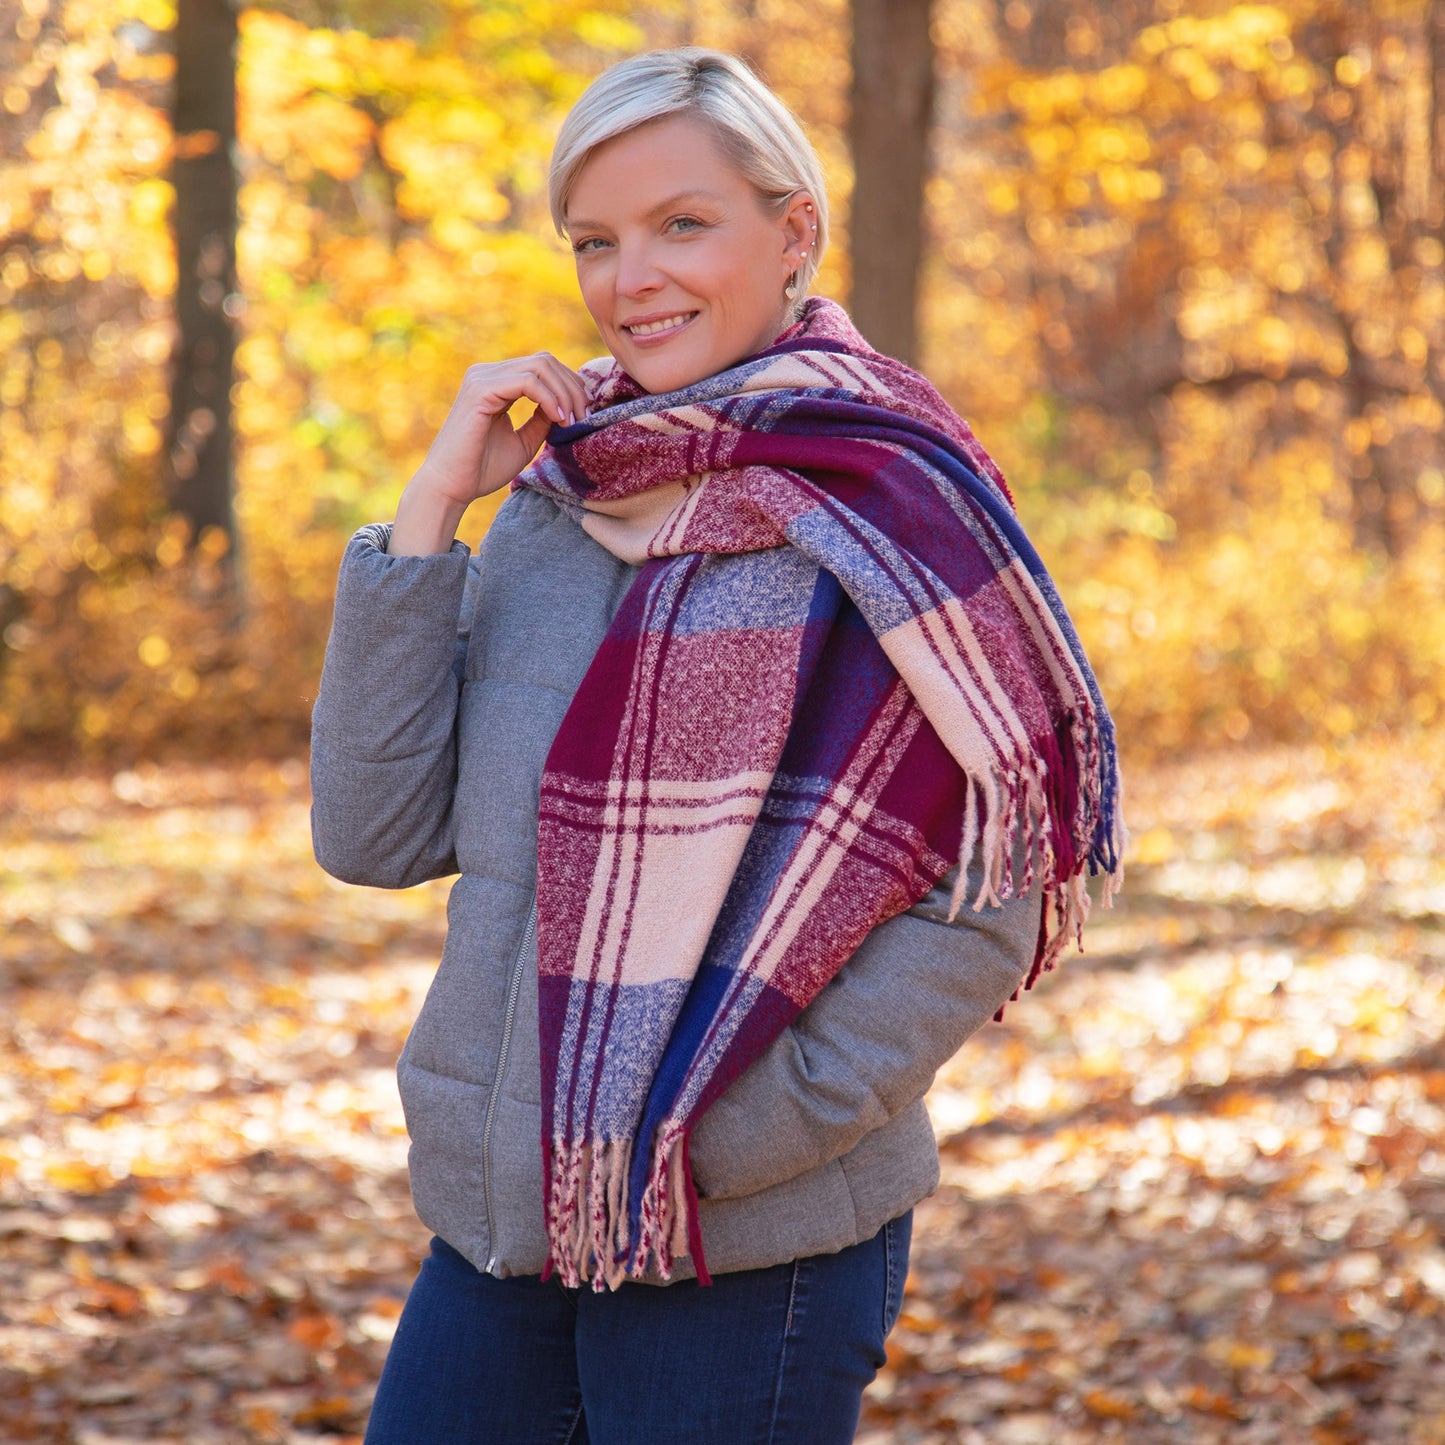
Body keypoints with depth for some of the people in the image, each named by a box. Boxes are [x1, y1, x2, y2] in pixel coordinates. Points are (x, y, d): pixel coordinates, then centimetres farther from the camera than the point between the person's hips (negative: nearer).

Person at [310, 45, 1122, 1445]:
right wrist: (431, 511, -4)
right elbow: (373, 833, 2)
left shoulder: (878, 502, -8)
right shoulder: (553, 498, 8)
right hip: (501, 1223, 5)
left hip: (749, 1251, -5)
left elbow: (986, 894, -11)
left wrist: (735, 1131, -17)